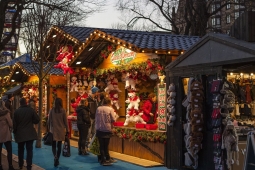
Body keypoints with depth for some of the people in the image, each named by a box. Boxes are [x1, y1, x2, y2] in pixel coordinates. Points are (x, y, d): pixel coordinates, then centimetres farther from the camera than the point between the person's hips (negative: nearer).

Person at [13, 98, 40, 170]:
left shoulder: (16, 111, -8)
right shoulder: (31, 110, -8)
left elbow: (14, 123, -4)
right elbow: (37, 120, -6)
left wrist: (15, 132, 10)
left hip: (20, 134, 1)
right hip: (30, 133, -1)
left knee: (20, 150, 18)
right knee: (29, 150, 3)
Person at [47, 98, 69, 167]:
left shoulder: (52, 110, -4)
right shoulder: (63, 110, -5)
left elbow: (49, 120, 1)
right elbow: (65, 121, -2)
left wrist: (49, 129, 12)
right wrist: (67, 130, 6)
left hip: (53, 130, 0)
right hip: (61, 130, 0)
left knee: (53, 144, 8)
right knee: (59, 145, 9)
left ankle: (55, 156, -18)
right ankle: (57, 160, 11)